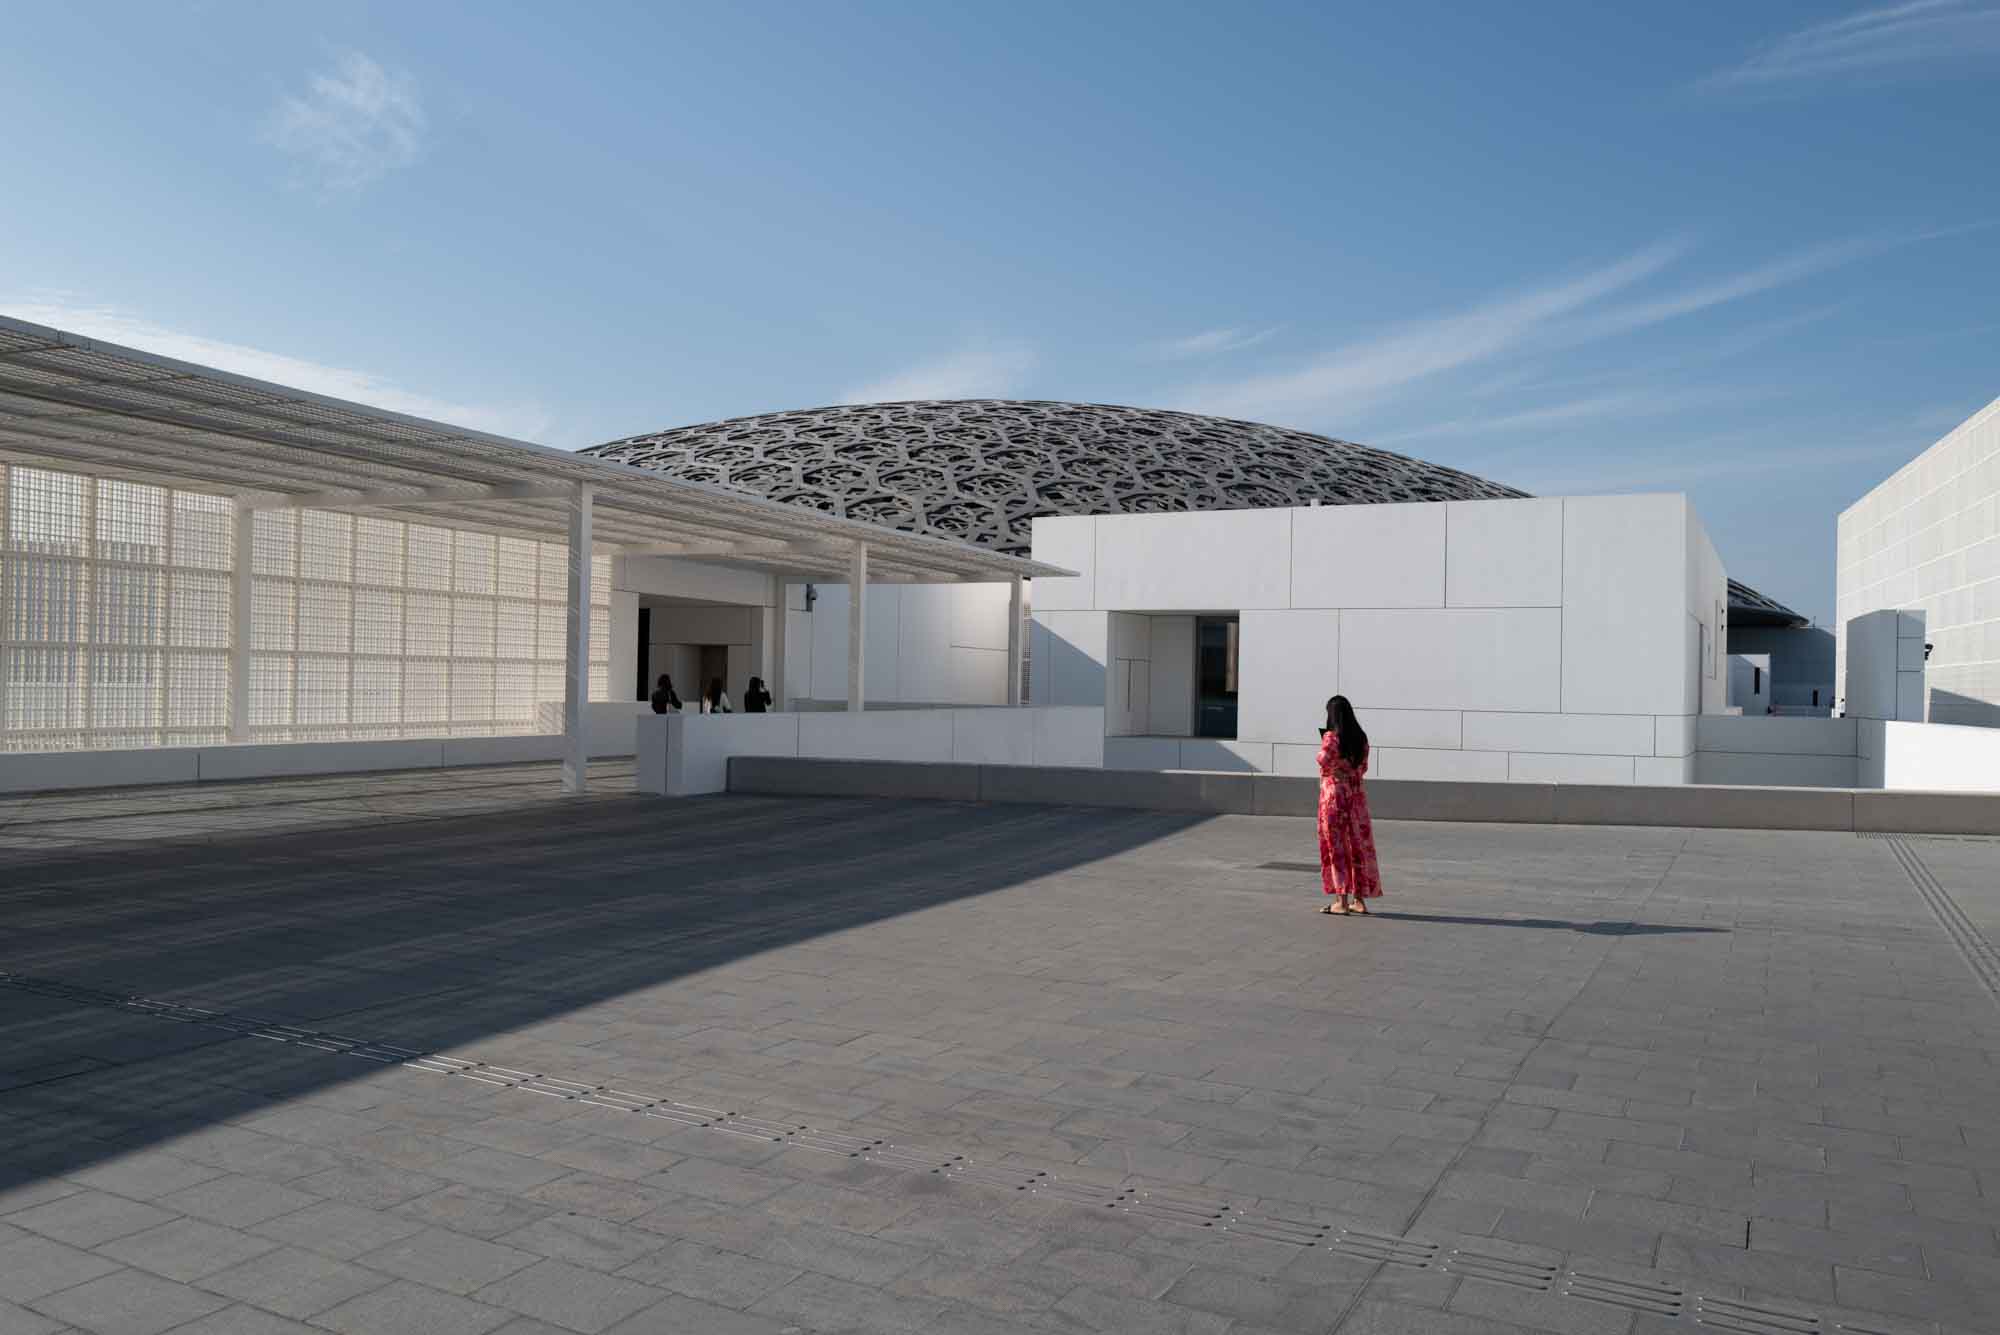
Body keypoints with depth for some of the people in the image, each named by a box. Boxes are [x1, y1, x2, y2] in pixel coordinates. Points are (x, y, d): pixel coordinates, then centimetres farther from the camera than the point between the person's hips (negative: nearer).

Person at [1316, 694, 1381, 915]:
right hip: (1356, 794, 6)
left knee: (1336, 846, 0)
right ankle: (1360, 899, 15)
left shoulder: (1331, 736, -11)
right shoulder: (1361, 737, 8)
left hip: (1334, 793, -6)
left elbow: (1324, 759, -27)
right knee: (1358, 844, 11)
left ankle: (1341, 901, -1)